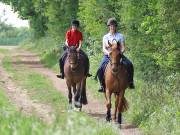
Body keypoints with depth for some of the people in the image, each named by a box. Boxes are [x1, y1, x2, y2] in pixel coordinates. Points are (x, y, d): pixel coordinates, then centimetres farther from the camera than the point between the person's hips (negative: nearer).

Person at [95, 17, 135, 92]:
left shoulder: (120, 36, 8)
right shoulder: (105, 37, 11)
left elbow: (123, 47, 1)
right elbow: (104, 48, 2)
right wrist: (108, 52, -20)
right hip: (107, 56, 1)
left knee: (129, 65, -27)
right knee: (100, 69, -24)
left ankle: (130, 82, -12)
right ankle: (102, 85, -8)